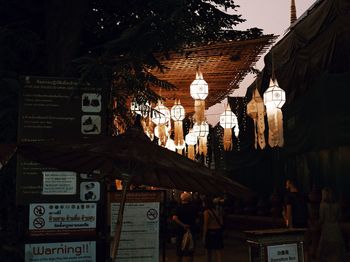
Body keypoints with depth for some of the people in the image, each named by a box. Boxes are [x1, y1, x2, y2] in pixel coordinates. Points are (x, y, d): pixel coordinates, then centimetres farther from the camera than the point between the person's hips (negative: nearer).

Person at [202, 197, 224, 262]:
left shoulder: (206, 212, -9)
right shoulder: (216, 212, 8)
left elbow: (205, 225, -12)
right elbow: (221, 222, 7)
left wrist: (204, 236, -9)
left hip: (210, 232, -5)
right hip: (218, 231, 5)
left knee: (209, 251, 12)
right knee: (218, 251, 1)